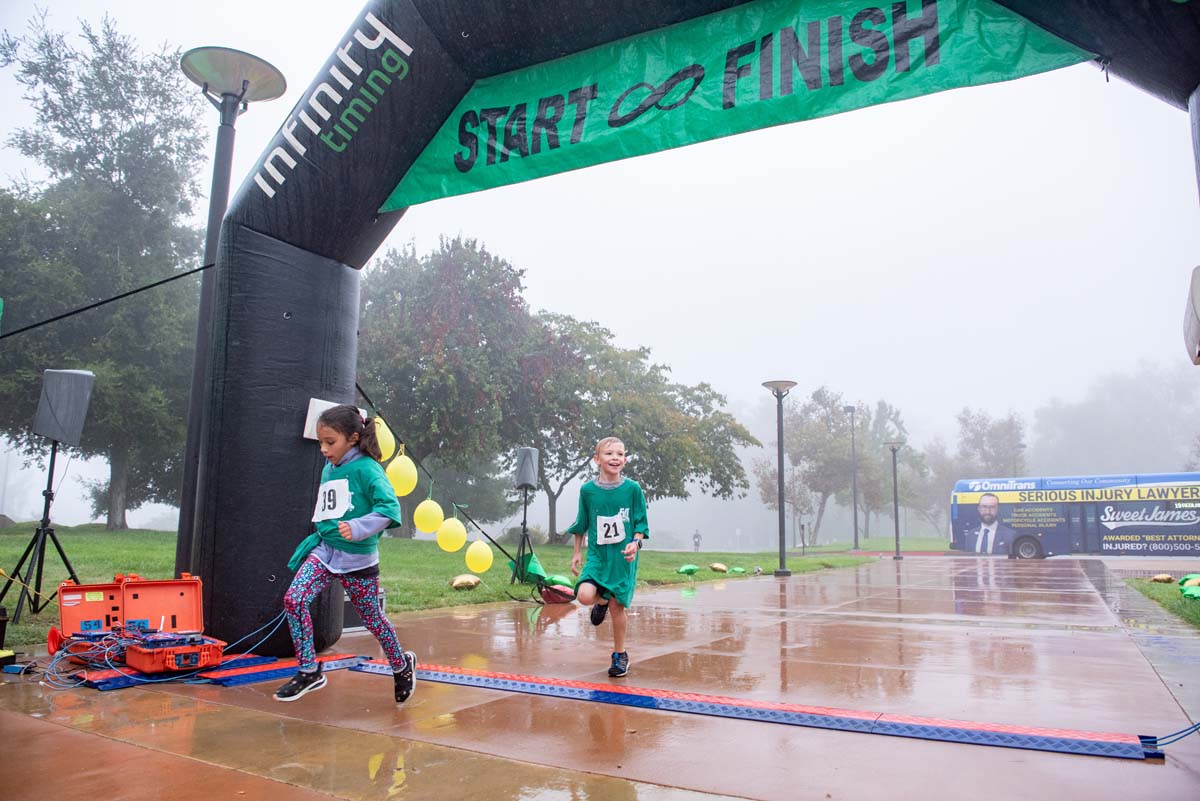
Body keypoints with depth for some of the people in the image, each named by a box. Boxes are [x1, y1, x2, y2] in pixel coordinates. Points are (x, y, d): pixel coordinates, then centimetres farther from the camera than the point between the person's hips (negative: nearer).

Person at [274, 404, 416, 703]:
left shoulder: (366, 468, -14)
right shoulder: (328, 470, 9)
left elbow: (390, 506, -24)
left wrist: (358, 528, -33)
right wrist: (323, 532, 13)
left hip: (357, 557, -6)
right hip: (324, 549, 6)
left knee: (372, 618, 8)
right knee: (293, 600, -14)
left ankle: (402, 665, 33)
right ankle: (309, 672, 0)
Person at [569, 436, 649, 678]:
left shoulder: (633, 489, -5)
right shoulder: (587, 490, -1)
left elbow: (641, 523, 1)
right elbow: (581, 525, 11)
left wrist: (635, 543, -17)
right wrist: (577, 553, 13)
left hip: (623, 557, -1)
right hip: (597, 555, 1)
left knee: (617, 606, 2)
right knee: (585, 595, -20)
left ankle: (620, 655, 24)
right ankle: (602, 602, 18)